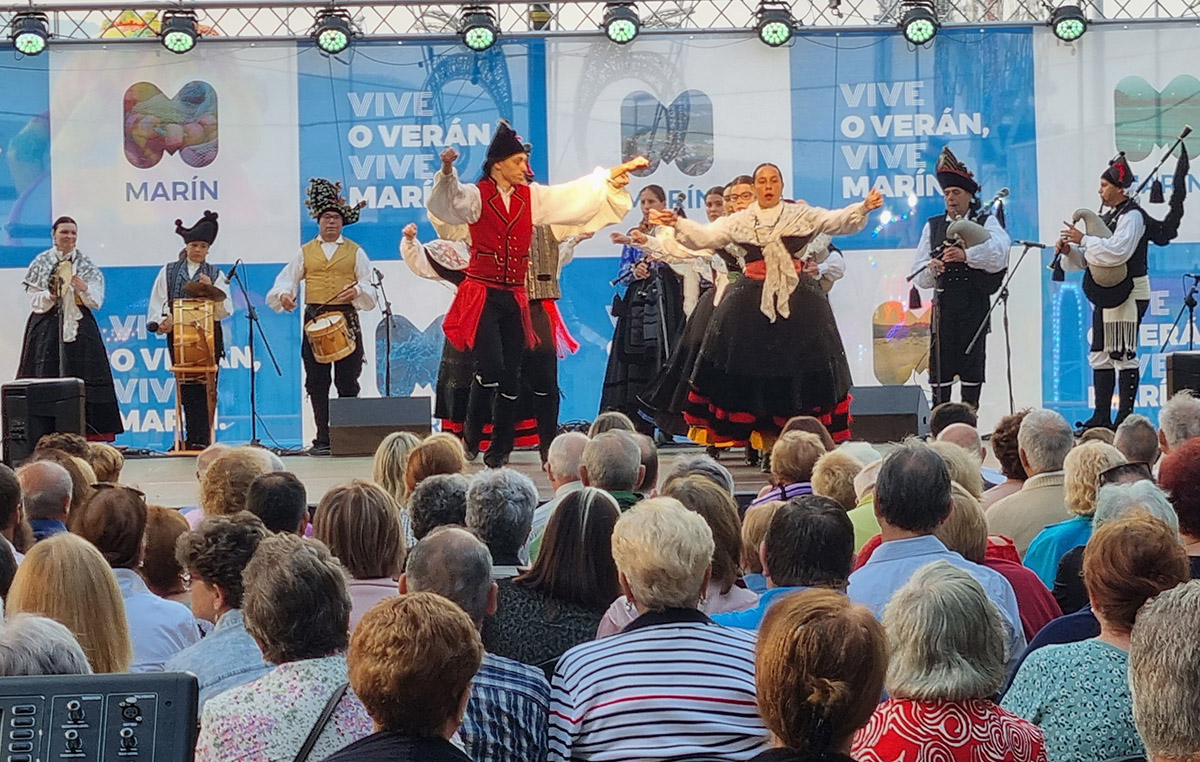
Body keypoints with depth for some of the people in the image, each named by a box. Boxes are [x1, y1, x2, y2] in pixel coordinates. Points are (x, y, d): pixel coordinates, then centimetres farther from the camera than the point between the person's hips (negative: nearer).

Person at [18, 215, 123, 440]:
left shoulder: (87, 265, 8)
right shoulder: (40, 263, 6)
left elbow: (96, 302, 3)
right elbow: (33, 299, 4)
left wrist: (84, 290, -17)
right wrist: (50, 296, -16)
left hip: (78, 326, 0)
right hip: (47, 327, 0)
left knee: (80, 377, -5)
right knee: (46, 376, -6)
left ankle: (85, 433, -5)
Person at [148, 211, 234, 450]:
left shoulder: (215, 275, 9)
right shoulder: (169, 272, 12)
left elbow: (225, 310, 1)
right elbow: (157, 303, 8)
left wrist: (211, 290, -13)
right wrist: (161, 321, -10)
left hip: (208, 337, -1)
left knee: (205, 388, -7)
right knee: (186, 387, 0)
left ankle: (202, 438, -6)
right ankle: (193, 438, 3)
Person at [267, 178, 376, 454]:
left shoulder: (355, 252, 11)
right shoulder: (305, 252, 13)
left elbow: (368, 283, 4)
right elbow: (286, 279, 7)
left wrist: (357, 290, -18)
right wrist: (284, 294, -15)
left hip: (346, 319, -1)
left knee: (347, 381, -1)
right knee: (317, 382, 0)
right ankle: (323, 438, 4)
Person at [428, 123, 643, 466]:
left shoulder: (531, 197, 11)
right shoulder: (477, 196, -3)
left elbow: (577, 195, 16)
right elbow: (449, 202, -22)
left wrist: (615, 176, 13)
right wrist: (447, 171, -40)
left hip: (514, 297, 5)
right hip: (482, 293, -5)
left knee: (512, 375, 4)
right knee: (490, 367, -18)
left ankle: (500, 448, 12)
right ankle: (471, 433, 4)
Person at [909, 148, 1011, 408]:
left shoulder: (986, 221, 7)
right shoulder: (932, 226, 16)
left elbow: (1000, 253, -14)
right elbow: (919, 276, 12)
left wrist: (967, 255, -27)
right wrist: (930, 268, -12)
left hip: (975, 304, -2)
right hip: (943, 304, 3)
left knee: (972, 363, -1)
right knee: (940, 364, -2)